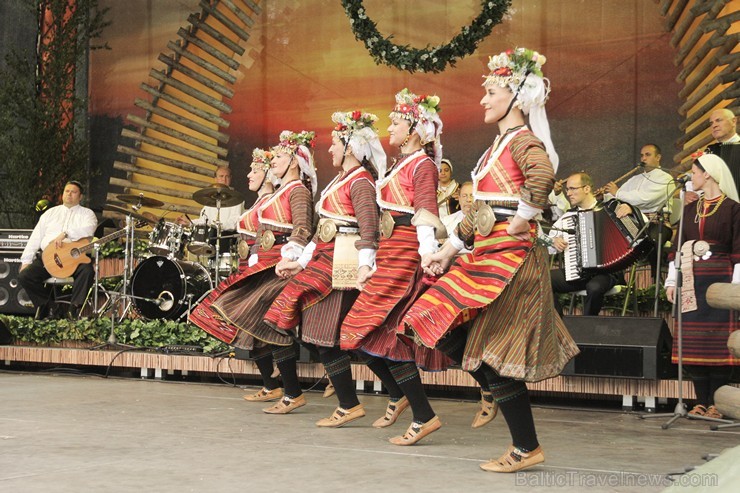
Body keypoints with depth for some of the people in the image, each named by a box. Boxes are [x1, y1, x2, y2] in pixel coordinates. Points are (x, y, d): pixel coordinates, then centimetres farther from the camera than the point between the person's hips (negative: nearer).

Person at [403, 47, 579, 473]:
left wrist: (521, 221, -26)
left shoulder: (522, 140, -11)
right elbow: (482, 212, 21)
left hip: (509, 256, -9)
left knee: (496, 356, -5)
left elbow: (543, 173, -37)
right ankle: (524, 442, 16)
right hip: (489, 253, 9)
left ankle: (527, 449, 5)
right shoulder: (501, 144, 18)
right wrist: (448, 250, 19)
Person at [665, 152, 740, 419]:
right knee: (693, 342, 3)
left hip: (718, 280, -5)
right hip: (691, 282, 5)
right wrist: (672, 281, 10)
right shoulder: (689, 210, 14)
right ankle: (701, 402, 9)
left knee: (718, 340, -4)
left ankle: (715, 403, 0)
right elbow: (679, 247, 15)